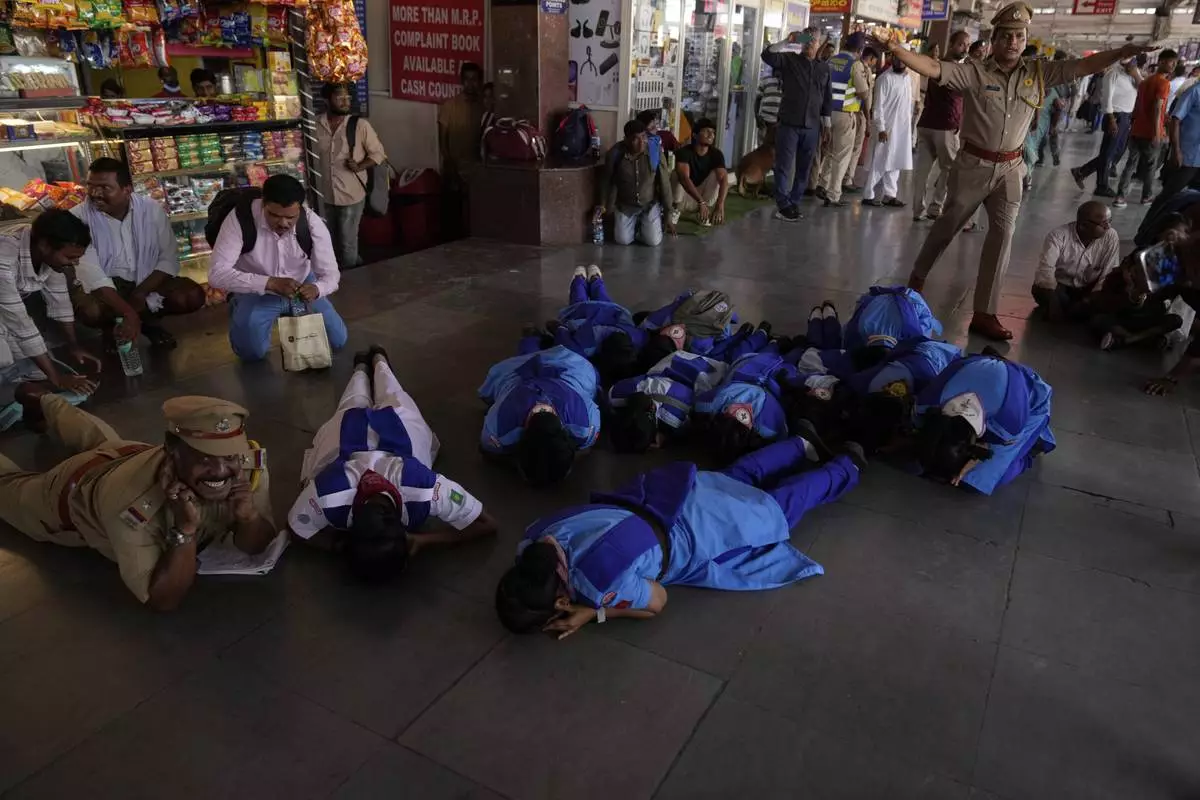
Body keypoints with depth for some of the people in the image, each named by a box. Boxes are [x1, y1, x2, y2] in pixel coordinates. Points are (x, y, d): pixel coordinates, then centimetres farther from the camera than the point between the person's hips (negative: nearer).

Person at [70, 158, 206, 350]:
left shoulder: (151, 209, -8)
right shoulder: (78, 217, -15)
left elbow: (168, 259, -7)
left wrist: (140, 294, -21)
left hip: (148, 283, 2)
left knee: (193, 296, -22)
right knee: (88, 310, -34)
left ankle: (150, 320, 7)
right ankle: (111, 326, 4)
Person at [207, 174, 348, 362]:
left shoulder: (312, 223, -22)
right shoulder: (239, 219, -29)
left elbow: (331, 274, -18)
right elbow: (217, 274, -33)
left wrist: (316, 289, -43)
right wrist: (270, 283, -46)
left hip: (302, 287, 2)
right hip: (256, 292, -2)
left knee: (337, 341, -4)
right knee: (251, 351, -18)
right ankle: (239, 312, 16)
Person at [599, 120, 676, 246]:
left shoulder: (655, 152, -19)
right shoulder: (615, 154, -19)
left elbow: (664, 184, -11)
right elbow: (606, 181, -1)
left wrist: (669, 213, -9)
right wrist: (603, 204, 3)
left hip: (650, 204, 0)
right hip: (625, 204, 1)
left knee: (653, 241, -12)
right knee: (622, 240, -11)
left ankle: (645, 224, 24)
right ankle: (635, 225, 24)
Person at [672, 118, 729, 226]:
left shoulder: (716, 154, -12)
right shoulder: (684, 152, -21)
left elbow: (723, 180, -26)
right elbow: (684, 178, -37)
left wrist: (720, 206, -44)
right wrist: (701, 202, -49)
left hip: (704, 196, 3)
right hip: (685, 198, -3)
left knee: (717, 174, -21)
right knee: (678, 175, -29)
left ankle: (705, 213, -10)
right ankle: (675, 210, -11)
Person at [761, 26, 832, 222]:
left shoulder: (824, 68, 13)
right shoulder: (789, 60, 3)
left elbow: (827, 99, 15)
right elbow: (767, 55, -15)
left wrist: (827, 126, 13)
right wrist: (787, 42, -24)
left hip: (812, 127, 4)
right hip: (789, 123, -4)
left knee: (804, 168, 8)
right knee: (784, 166, -2)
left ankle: (794, 204, 17)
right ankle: (783, 205, 4)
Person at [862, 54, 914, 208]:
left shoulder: (908, 78, 12)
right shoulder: (885, 78, -10)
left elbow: (909, 103, 17)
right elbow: (878, 105, -13)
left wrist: (909, 123, 11)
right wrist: (881, 128, -18)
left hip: (903, 127, 7)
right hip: (886, 127, -7)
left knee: (895, 162, 9)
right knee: (878, 162, -4)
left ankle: (889, 195, 14)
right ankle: (868, 195, 2)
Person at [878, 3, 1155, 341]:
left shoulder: (1039, 72, 2)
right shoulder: (975, 73, -10)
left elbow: (1081, 66, 4)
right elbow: (932, 68, -21)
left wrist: (1120, 53, -7)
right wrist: (896, 49, -35)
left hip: (1010, 169, 3)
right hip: (974, 165, -3)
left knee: (1002, 235, -2)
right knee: (947, 226, 11)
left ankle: (984, 313, 2)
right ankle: (918, 276, 37)